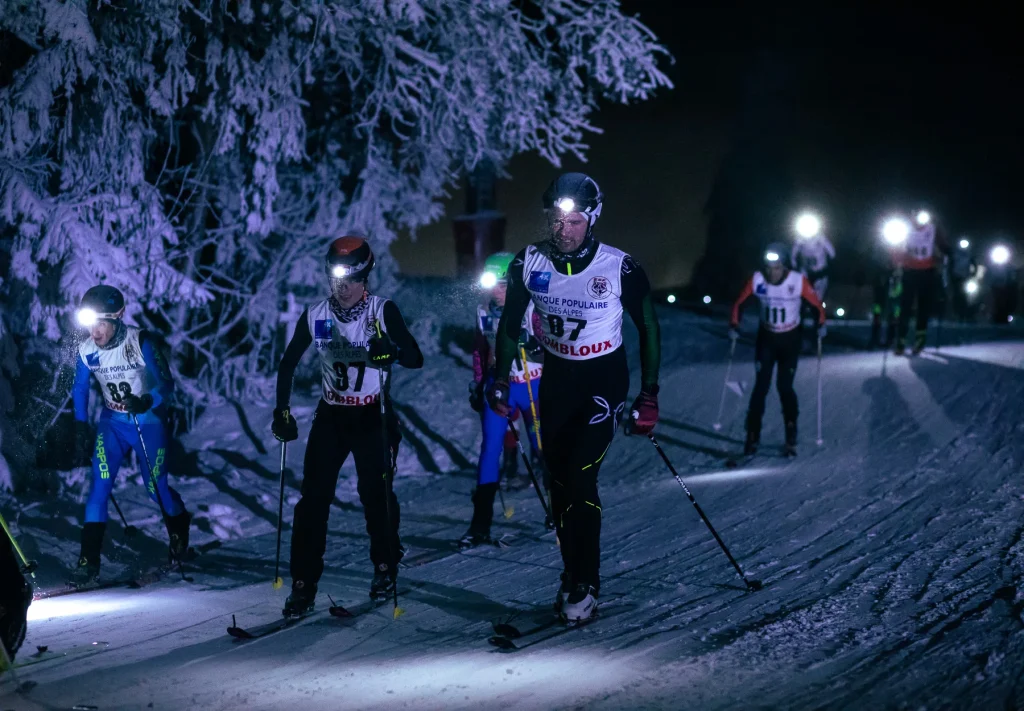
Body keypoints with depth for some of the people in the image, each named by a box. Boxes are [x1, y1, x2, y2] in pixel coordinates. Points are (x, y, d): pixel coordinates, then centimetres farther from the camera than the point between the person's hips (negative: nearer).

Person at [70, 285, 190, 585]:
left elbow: (167, 384, -19)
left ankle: (179, 532, 36)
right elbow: (80, 389, 6)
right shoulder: (87, 351, -11)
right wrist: (81, 431, 2)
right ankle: (89, 561, -11)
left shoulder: (141, 342, -24)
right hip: (112, 422, 3)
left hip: (149, 420, -3)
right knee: (99, 484, -12)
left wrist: (146, 402, -39)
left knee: (156, 487, 3)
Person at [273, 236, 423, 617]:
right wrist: (282, 411, 1)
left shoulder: (383, 311, -11)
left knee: (376, 493, -6)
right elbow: (288, 364, 8)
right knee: (313, 496, -7)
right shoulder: (315, 316, -3)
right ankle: (303, 585, -3)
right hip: (330, 415, 2)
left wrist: (392, 349, -38)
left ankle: (385, 567, 19)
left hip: (374, 417, -2)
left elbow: (416, 359, -19)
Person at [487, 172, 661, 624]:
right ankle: (572, 576, 19)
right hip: (556, 379, 4)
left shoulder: (620, 268, -19)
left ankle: (586, 586, -7)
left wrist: (649, 396, -8)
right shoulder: (529, 264, -10)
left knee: (581, 477, -16)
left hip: (605, 379, -4)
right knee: (559, 483, 5)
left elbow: (648, 327, -7)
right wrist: (500, 381, 3)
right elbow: (511, 324, 6)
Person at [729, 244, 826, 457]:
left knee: (784, 386, -6)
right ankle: (752, 437, 0)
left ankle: (791, 439, 8)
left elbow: (817, 305, -8)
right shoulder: (757, 280, -15)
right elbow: (739, 303, -2)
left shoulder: (799, 281, -20)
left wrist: (820, 325, -23)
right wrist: (734, 325, -14)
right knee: (761, 386, -7)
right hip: (766, 338, 1)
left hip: (790, 340, -1)